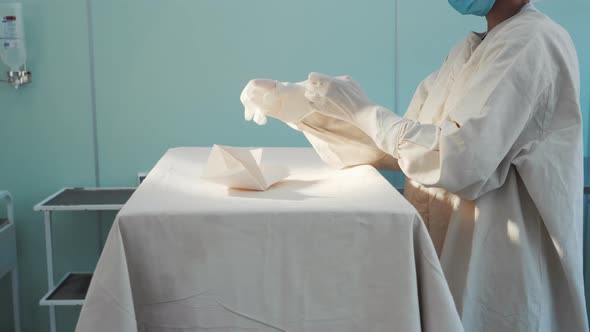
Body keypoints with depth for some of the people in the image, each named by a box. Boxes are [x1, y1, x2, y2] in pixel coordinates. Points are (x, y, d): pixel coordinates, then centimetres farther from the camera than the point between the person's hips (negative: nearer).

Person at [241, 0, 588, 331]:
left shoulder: (532, 43, -14)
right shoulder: (471, 51, 11)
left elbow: (461, 158, -24)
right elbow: (392, 146, 7)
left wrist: (362, 110, -16)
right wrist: (294, 104, 1)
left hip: (495, 269, -8)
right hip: (458, 251, 8)